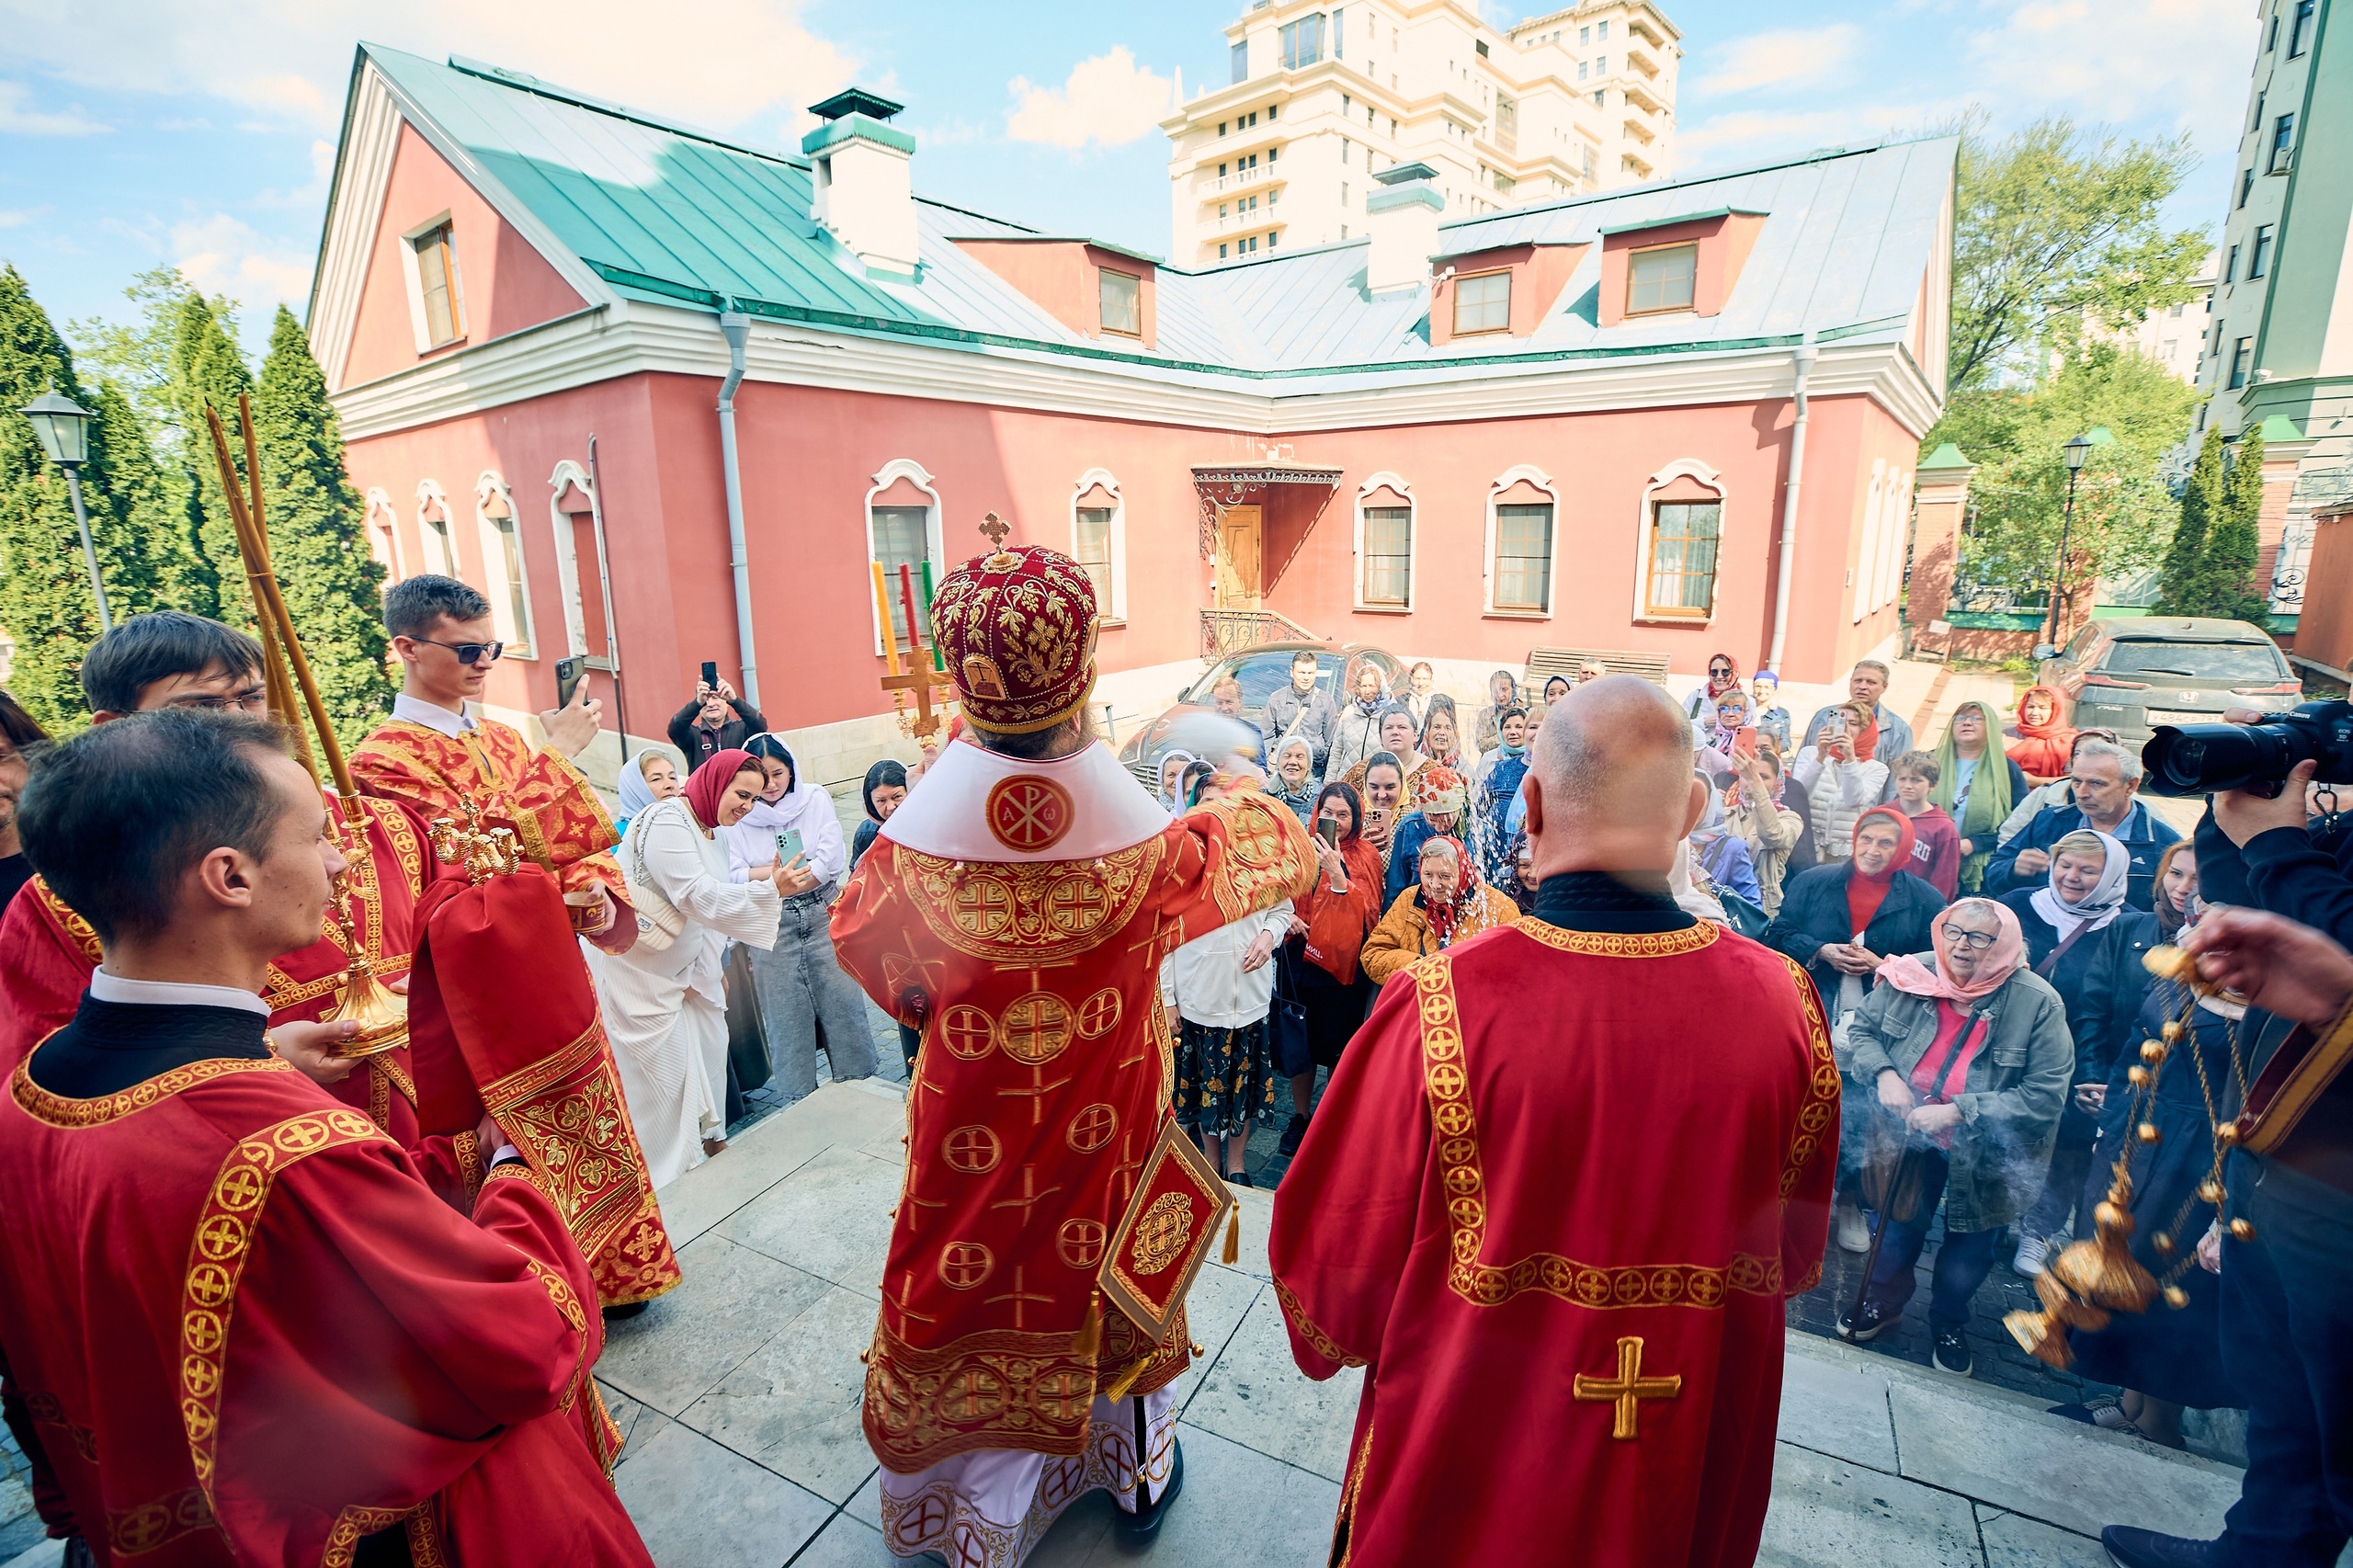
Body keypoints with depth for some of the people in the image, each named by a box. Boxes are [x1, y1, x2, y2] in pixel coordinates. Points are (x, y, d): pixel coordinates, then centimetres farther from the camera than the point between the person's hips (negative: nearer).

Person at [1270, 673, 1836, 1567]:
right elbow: (1796, 1253, 0)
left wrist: (1329, 1335, 6)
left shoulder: (1440, 1005, -30)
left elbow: (1342, 1254, -16)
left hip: (1467, 1469, -3)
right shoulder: (1783, 1004, -18)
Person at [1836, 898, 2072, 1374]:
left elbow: (2045, 1096, -22)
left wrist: (1957, 1112, -28)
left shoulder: (2038, 1003, -21)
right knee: (1897, 1224, 18)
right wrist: (1884, 1073, -20)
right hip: (1909, 1137, 1)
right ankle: (1883, 1301, 45)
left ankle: (1948, 1322, 46)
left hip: (1984, 1153, -1)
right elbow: (1862, 1031, -1)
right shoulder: (1910, 976, -16)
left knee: (1970, 1246, 19)